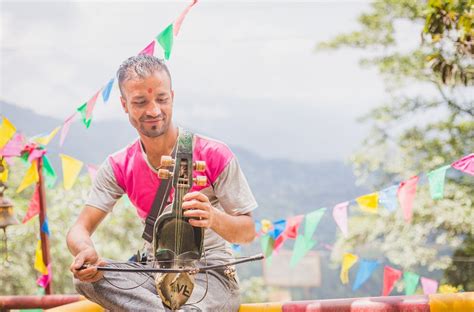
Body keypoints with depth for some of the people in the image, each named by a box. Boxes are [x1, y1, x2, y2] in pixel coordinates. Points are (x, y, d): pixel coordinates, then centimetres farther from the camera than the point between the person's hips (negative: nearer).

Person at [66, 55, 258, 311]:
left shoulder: (214, 155, -10)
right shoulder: (118, 167, 1)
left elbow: (248, 232, -10)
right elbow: (79, 229, -5)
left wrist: (213, 218, -35)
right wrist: (86, 252, -32)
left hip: (210, 273, -5)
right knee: (86, 276, -27)